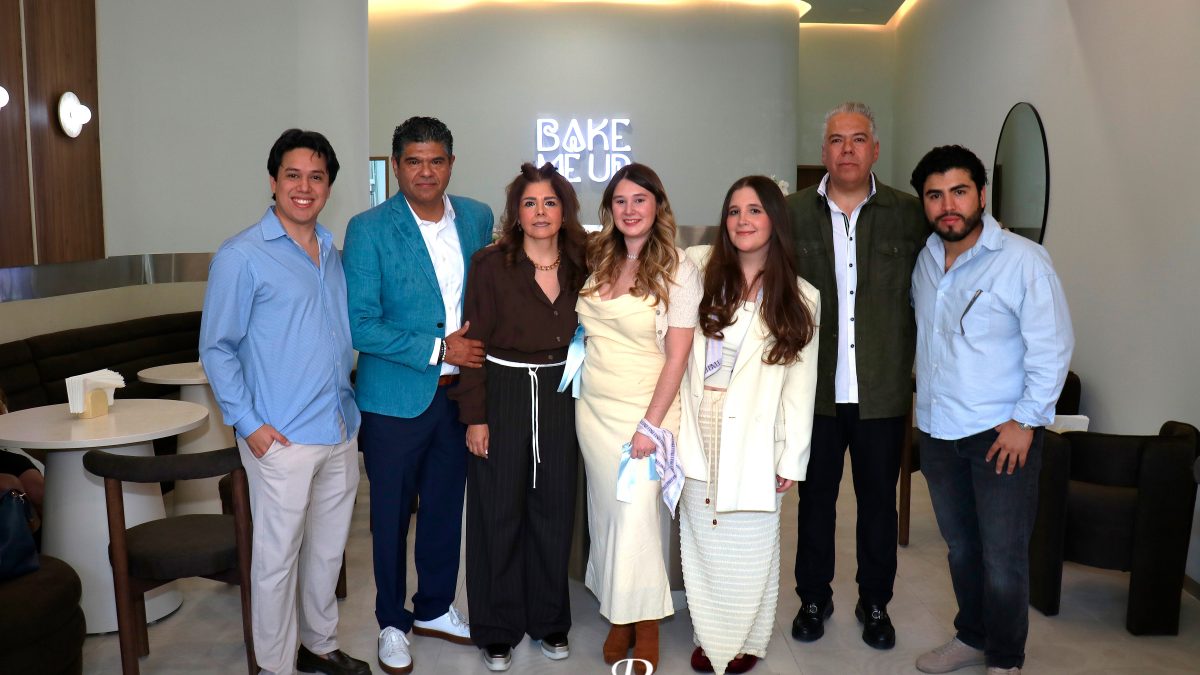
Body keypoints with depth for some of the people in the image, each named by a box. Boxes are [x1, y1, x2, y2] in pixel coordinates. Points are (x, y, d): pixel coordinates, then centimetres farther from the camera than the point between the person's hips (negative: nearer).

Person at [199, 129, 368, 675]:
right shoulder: (241, 256, -8)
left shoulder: (333, 252, 11)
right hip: (282, 439, -6)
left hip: (341, 430, 6)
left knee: (328, 548, 17)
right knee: (278, 556, 5)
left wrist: (345, 398, 11)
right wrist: (247, 422, -13)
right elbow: (216, 348, -7)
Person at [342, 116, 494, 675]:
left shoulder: (478, 218, 3)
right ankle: (393, 623, 32)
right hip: (396, 396, -4)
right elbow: (359, 325, -14)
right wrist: (438, 349, -17)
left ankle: (435, 609, 39)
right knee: (391, 513, 11)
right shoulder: (369, 229, -11)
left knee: (445, 506, 18)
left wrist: (478, 347, -1)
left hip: (458, 392, 4)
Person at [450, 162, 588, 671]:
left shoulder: (579, 266, 4)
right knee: (499, 512, 6)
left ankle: (549, 619, 30)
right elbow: (473, 342, -8)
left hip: (561, 396, 4)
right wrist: (474, 416, -11)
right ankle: (497, 629, 23)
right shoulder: (491, 265, -8)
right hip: (503, 394, -3)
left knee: (554, 509, 12)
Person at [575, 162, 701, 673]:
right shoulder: (596, 261, 6)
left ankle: (646, 624, 16)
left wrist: (650, 424, -15)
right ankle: (618, 616, 27)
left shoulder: (677, 268, -8)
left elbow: (678, 355, -11)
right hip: (593, 406, 5)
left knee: (637, 514, -4)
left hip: (647, 406, -5)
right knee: (607, 513, 11)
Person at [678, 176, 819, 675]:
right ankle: (709, 635, 27)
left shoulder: (799, 299, 1)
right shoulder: (699, 267, 2)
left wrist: (792, 458, -2)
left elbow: (800, 385, 0)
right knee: (702, 537, 9)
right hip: (699, 428, 1)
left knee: (749, 544, 6)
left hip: (753, 436, -1)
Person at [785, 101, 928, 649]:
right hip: (815, 388, 0)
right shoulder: (793, 212, 0)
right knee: (815, 498, 14)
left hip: (883, 392, 0)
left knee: (879, 501, 13)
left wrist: (912, 367, -1)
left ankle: (875, 603, 33)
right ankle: (813, 598, 32)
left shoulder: (908, 214, 0)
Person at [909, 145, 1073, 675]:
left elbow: (1052, 347, -12)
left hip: (1001, 432, -5)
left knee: (1003, 558, 4)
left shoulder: (1023, 260, -13)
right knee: (960, 546, 20)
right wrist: (924, 399, 12)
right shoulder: (924, 259, 5)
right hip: (937, 430, 6)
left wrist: (1025, 420, -15)